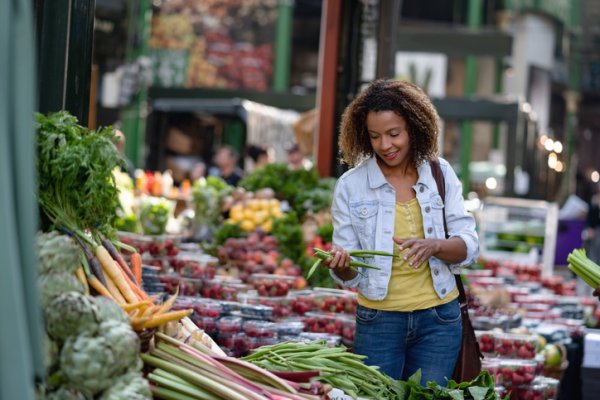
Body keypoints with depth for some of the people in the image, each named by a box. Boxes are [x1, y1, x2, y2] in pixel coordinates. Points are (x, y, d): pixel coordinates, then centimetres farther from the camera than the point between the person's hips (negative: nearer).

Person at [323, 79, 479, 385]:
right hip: (379, 321, -1)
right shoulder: (350, 186, -5)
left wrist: (434, 246, -24)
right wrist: (339, 264, -27)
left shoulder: (440, 174, 0)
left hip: (438, 319, 1)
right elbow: (350, 278, -5)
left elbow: (469, 247, -4)